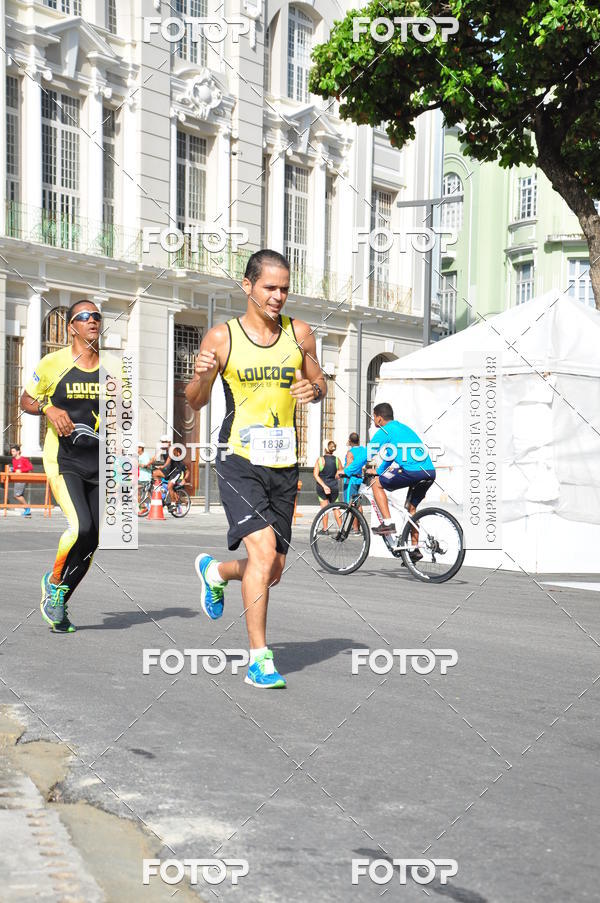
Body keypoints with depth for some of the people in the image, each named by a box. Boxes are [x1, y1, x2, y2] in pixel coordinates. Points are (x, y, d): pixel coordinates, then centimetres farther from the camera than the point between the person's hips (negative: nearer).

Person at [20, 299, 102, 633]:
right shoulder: (53, 363, -3)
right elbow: (27, 400, 8)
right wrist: (48, 409, -12)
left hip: (99, 463, 4)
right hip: (63, 459, -4)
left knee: (91, 542, 4)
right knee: (81, 527, -22)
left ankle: (58, 604, 22)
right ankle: (53, 582, 6)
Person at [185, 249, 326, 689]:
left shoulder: (300, 333, 6)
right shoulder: (221, 337, -2)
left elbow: (320, 384, 18)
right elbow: (196, 402, 4)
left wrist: (313, 390, -6)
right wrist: (202, 376, -18)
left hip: (284, 465, 4)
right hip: (240, 460, -4)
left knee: (273, 571, 8)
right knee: (263, 550, -21)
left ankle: (215, 570, 42)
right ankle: (259, 659, -9)